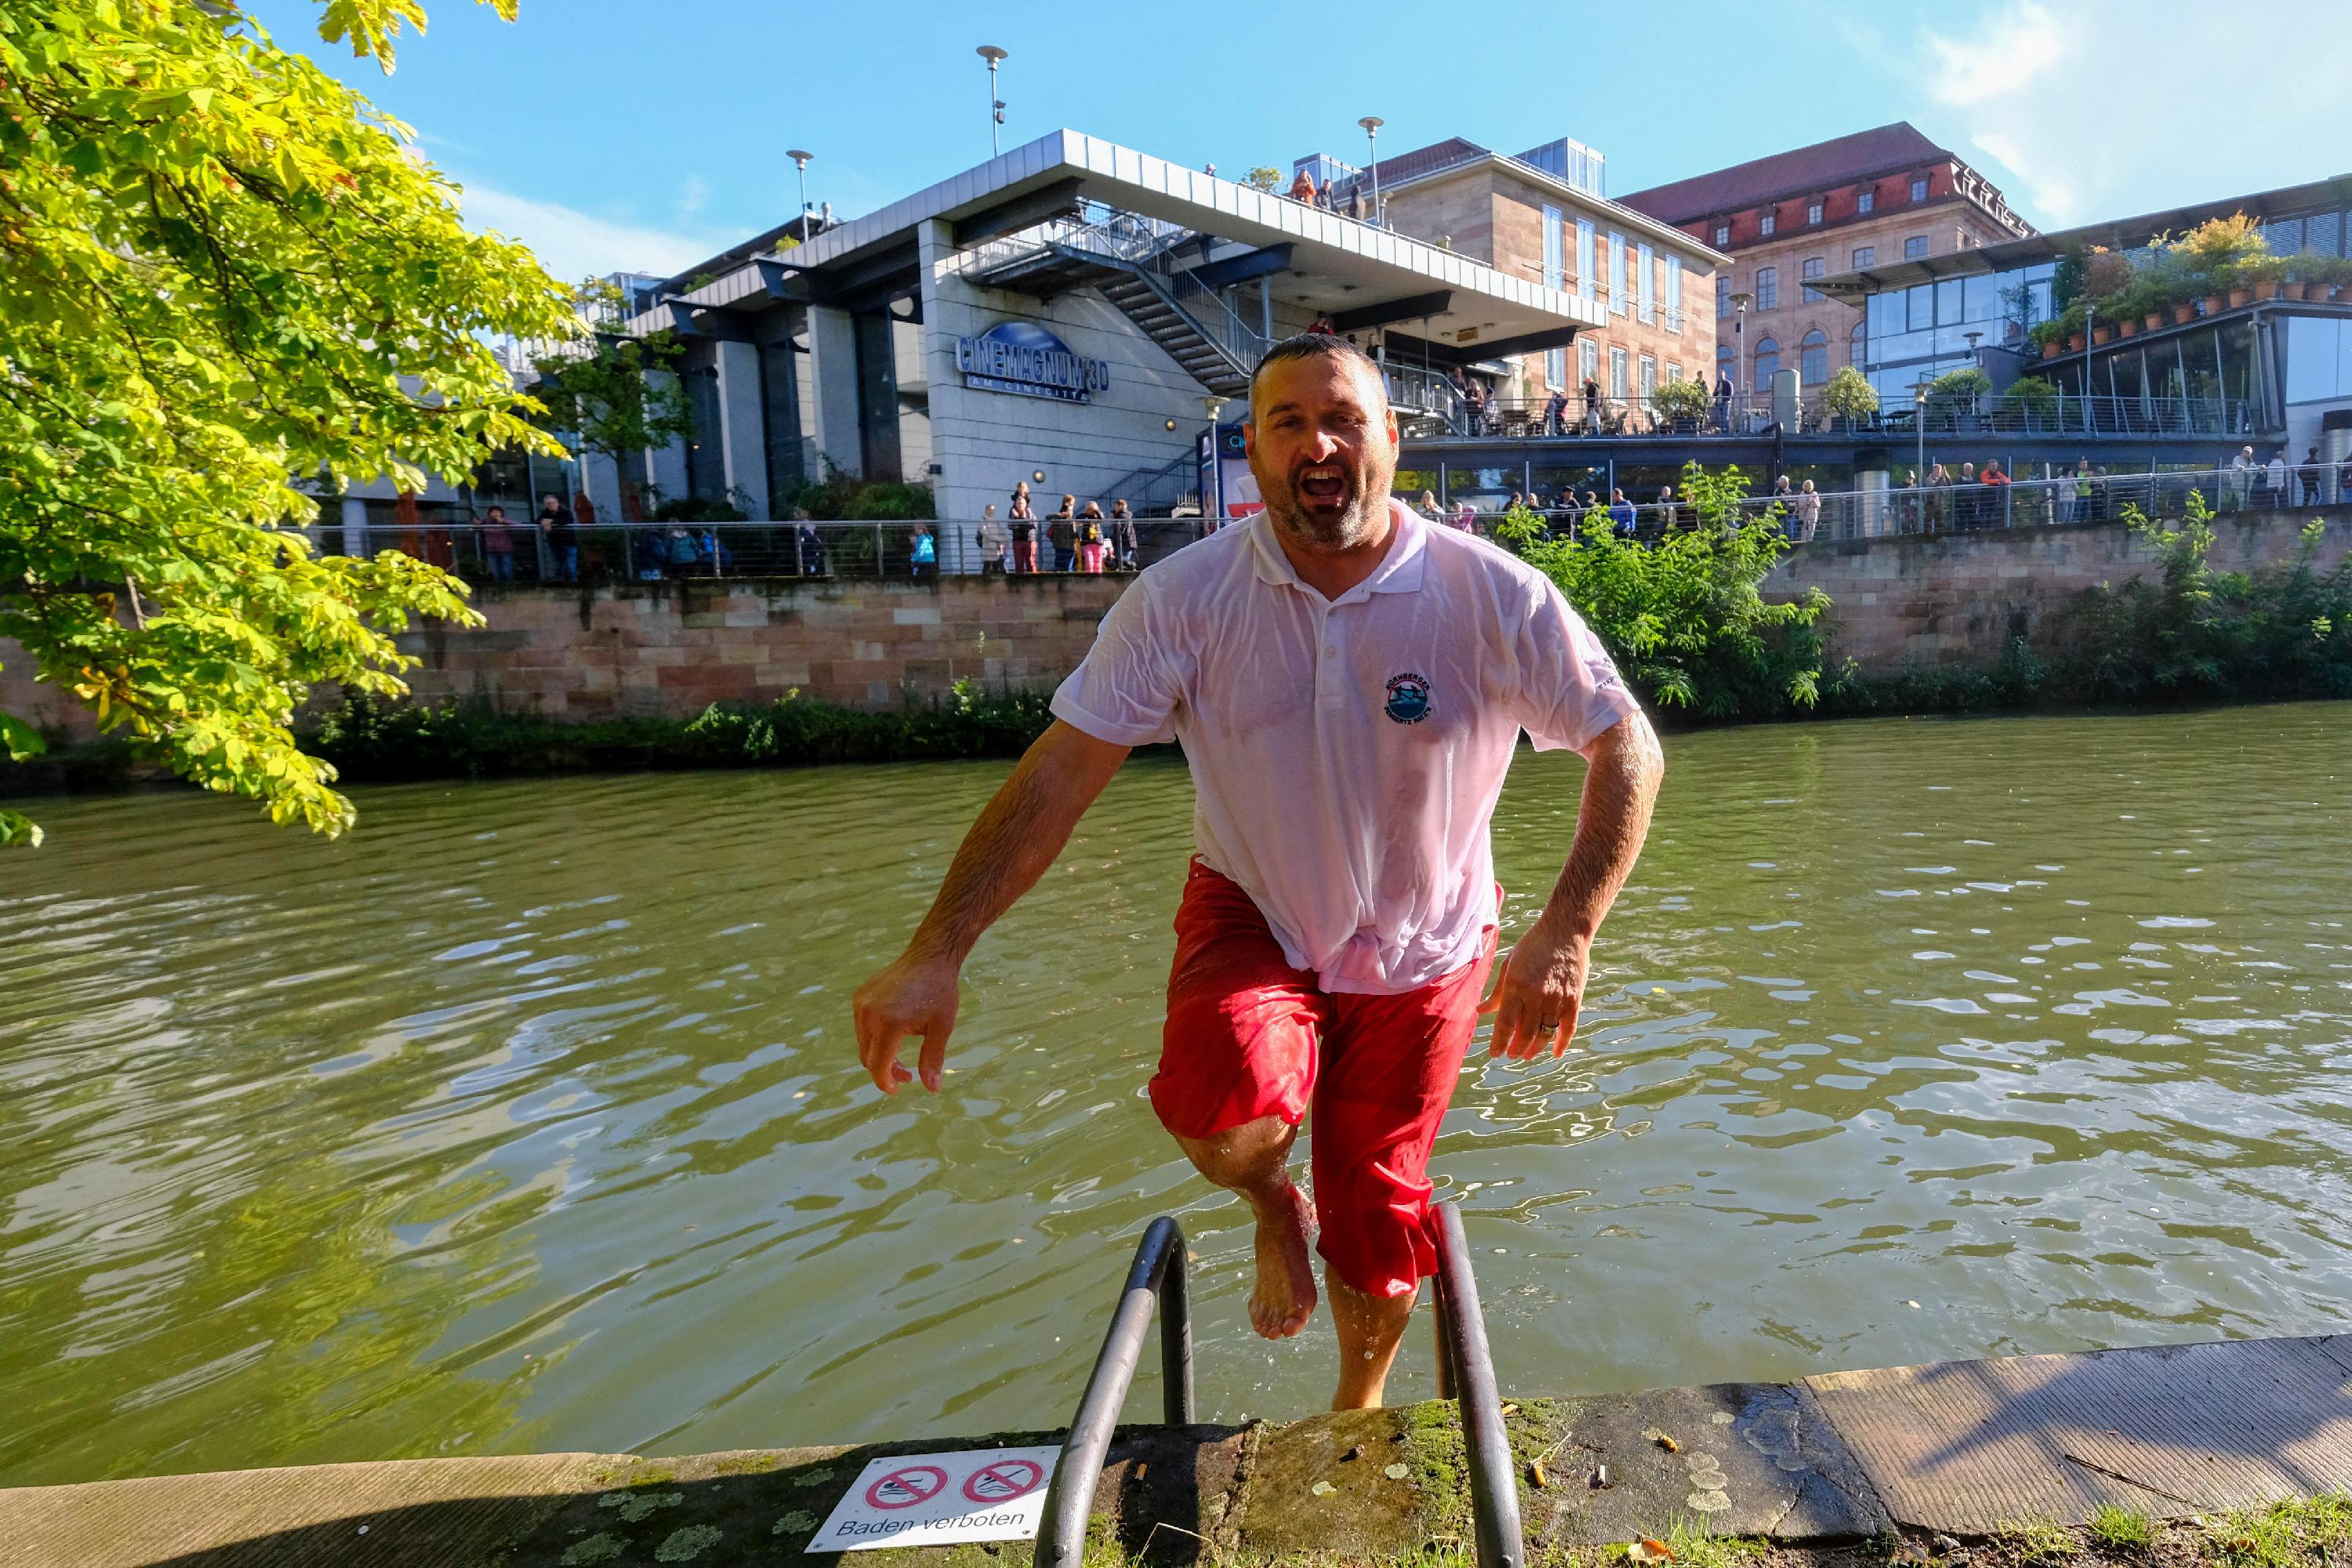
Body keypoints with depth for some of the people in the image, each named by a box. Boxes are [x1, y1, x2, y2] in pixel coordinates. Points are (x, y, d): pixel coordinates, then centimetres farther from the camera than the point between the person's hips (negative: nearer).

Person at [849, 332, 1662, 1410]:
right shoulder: (1185, 597, -16)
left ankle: (1359, 1409, 45)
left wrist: (1567, 932, -24)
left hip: (1422, 946, 1)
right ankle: (1275, 1208, 11)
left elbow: (1628, 750, -10)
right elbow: (1062, 770, -17)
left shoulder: (1493, 596, -17)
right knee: (1221, 1119, -30)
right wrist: (937, 951, -24)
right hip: (1252, 914, 0)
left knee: (1377, 1222, 9)